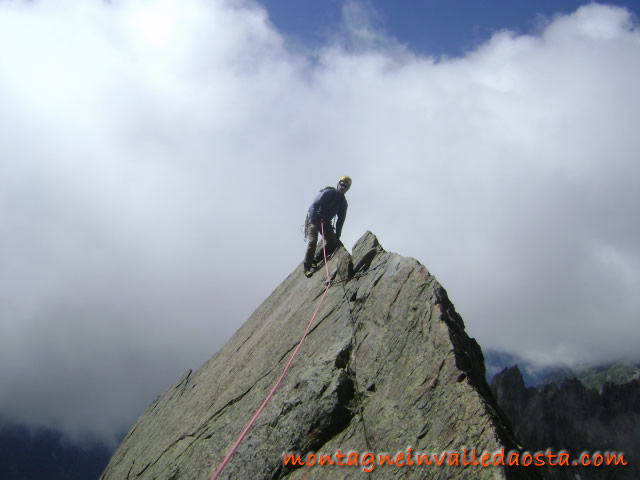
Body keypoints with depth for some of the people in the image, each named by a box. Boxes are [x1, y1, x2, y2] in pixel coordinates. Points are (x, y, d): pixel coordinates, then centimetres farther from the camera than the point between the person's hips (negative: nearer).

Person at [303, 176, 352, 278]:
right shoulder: (328, 193, -13)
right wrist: (313, 222, -29)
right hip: (314, 219, -6)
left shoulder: (343, 203, 5)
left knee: (333, 243, -7)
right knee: (312, 241, -22)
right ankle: (307, 267, -18)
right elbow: (314, 205, -20)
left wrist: (337, 235, -1)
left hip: (325, 222, 6)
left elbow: (340, 220, 7)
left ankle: (315, 261, 5)